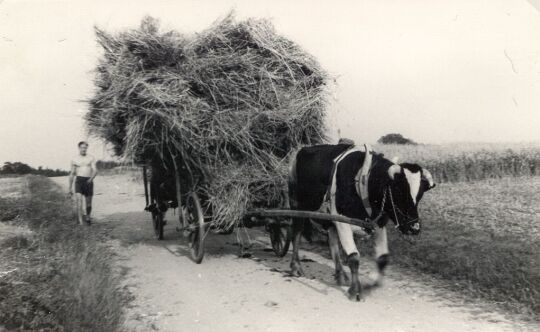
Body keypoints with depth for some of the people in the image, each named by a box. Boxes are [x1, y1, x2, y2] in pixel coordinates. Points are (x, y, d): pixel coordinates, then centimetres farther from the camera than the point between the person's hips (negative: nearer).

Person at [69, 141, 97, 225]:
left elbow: (95, 171, -5)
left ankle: (87, 216, 34)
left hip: (88, 181, 0)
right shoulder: (74, 160, 11)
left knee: (88, 203, 7)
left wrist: (91, 178, -25)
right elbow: (72, 174, 15)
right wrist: (70, 188, 14)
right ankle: (80, 221, -20)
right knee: (78, 200, -18)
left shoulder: (91, 158, 7)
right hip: (79, 180, 0)